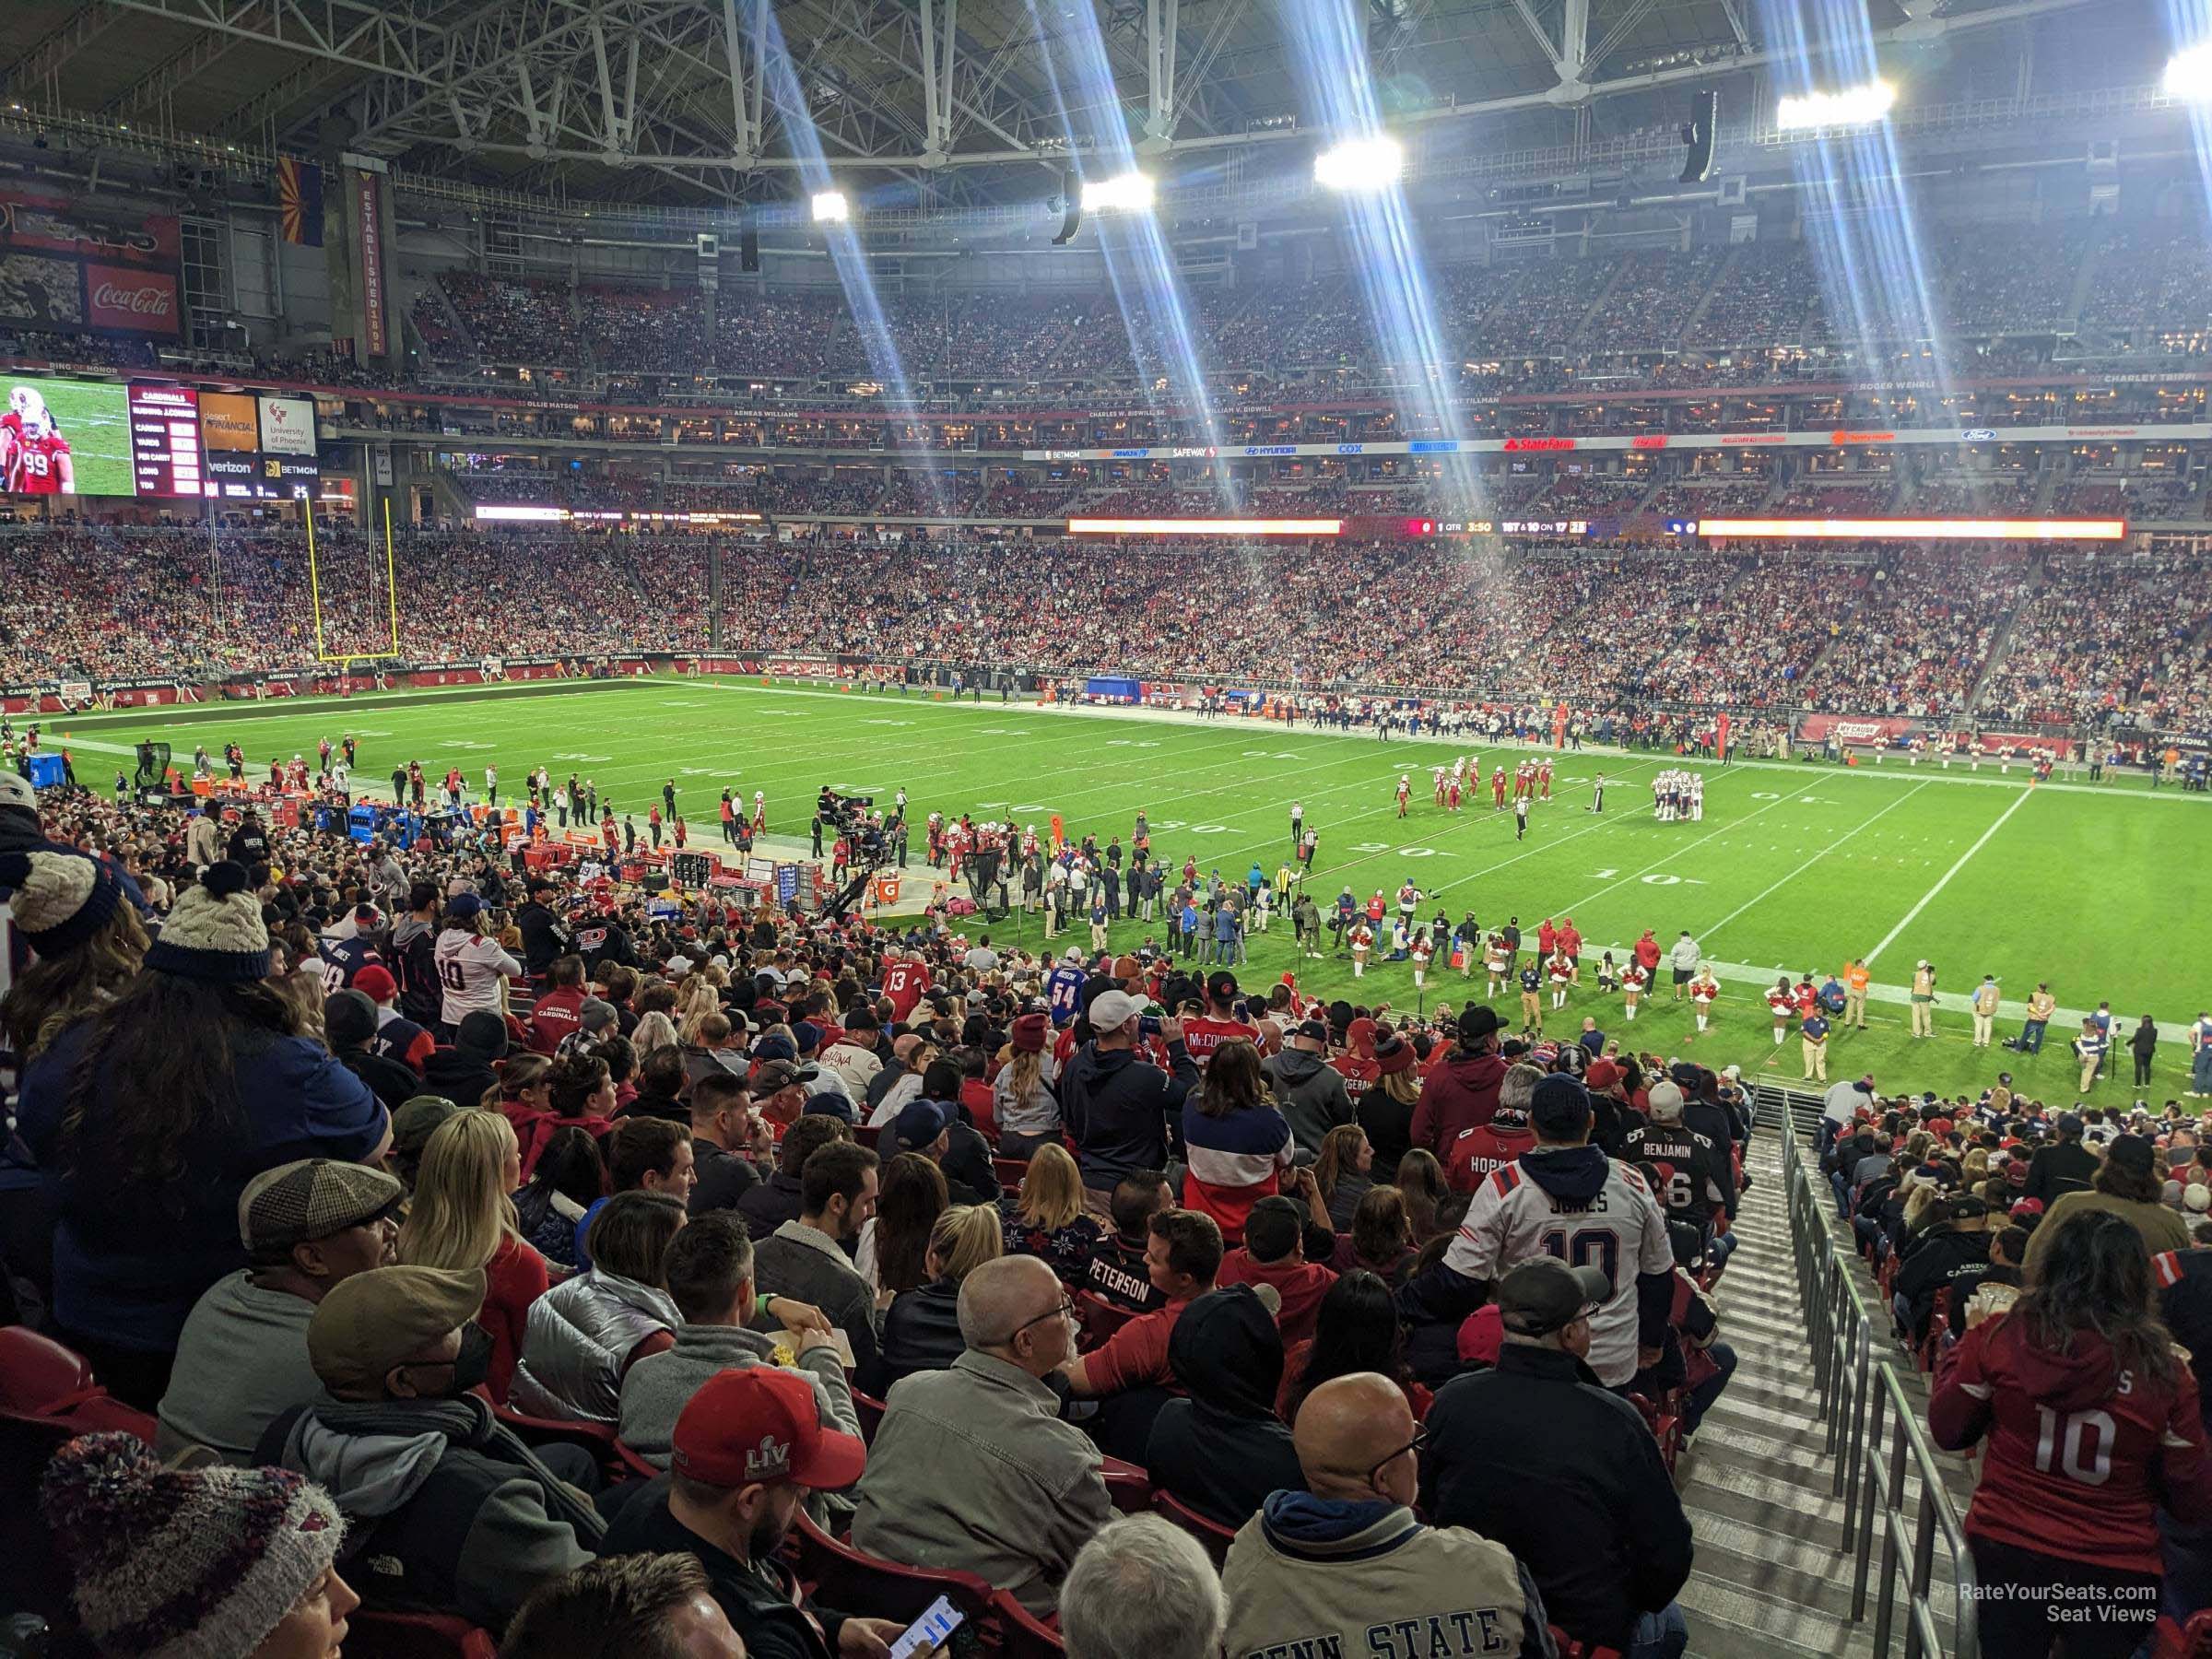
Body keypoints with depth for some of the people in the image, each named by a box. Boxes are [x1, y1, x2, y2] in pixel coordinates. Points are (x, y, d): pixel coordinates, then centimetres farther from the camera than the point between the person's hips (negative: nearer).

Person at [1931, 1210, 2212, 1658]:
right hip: (2117, 1572, 0)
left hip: (2006, 1551, 0)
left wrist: (1969, 1344, 12)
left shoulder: (2001, 1337, -14)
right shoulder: (2163, 1369, -14)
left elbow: (1948, 1432, 0)